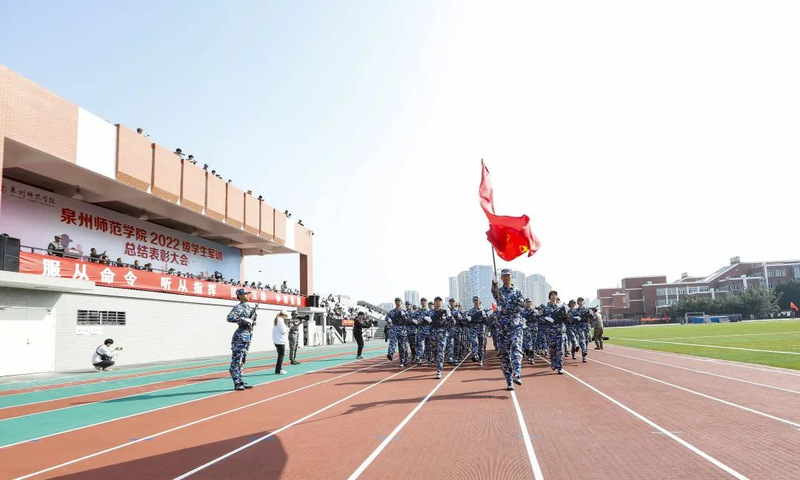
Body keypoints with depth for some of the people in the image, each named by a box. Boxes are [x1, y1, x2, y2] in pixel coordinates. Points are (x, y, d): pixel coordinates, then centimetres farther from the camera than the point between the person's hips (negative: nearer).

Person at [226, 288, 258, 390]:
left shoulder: (250, 308, 15)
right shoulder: (238, 307, -11)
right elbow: (230, 318, -25)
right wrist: (244, 320, -28)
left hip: (247, 336, 9)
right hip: (240, 336, -9)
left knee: (242, 361, 13)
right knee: (236, 361, -6)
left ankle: (241, 382, 19)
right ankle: (237, 383, -5)